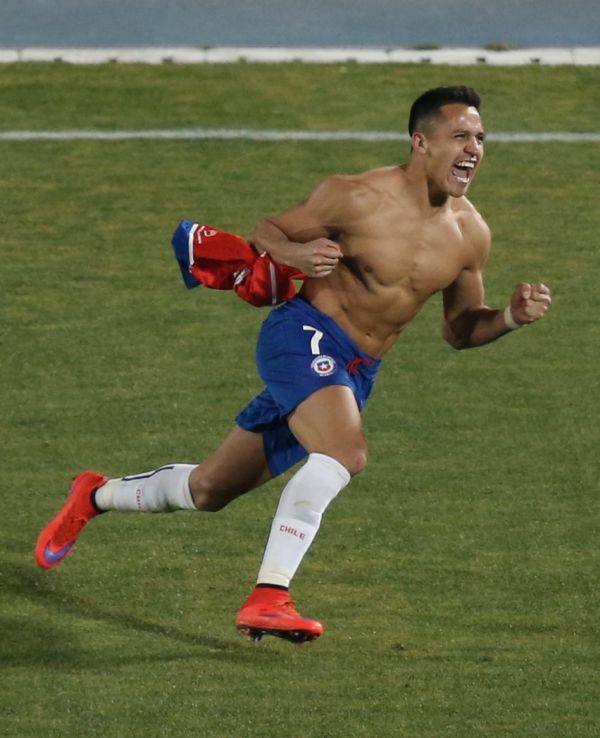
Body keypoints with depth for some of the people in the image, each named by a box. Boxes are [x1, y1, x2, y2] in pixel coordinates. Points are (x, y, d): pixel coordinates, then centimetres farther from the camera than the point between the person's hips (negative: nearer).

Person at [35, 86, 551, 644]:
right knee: (344, 453, -34)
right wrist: (296, 253, -25)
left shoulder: (471, 235, 1)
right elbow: (264, 233, -3)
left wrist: (511, 317, -7)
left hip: (355, 371, 6)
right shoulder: (358, 198, -14)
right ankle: (268, 598, -33)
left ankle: (97, 496, 39)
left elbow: (458, 329, 13)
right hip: (305, 333, -6)